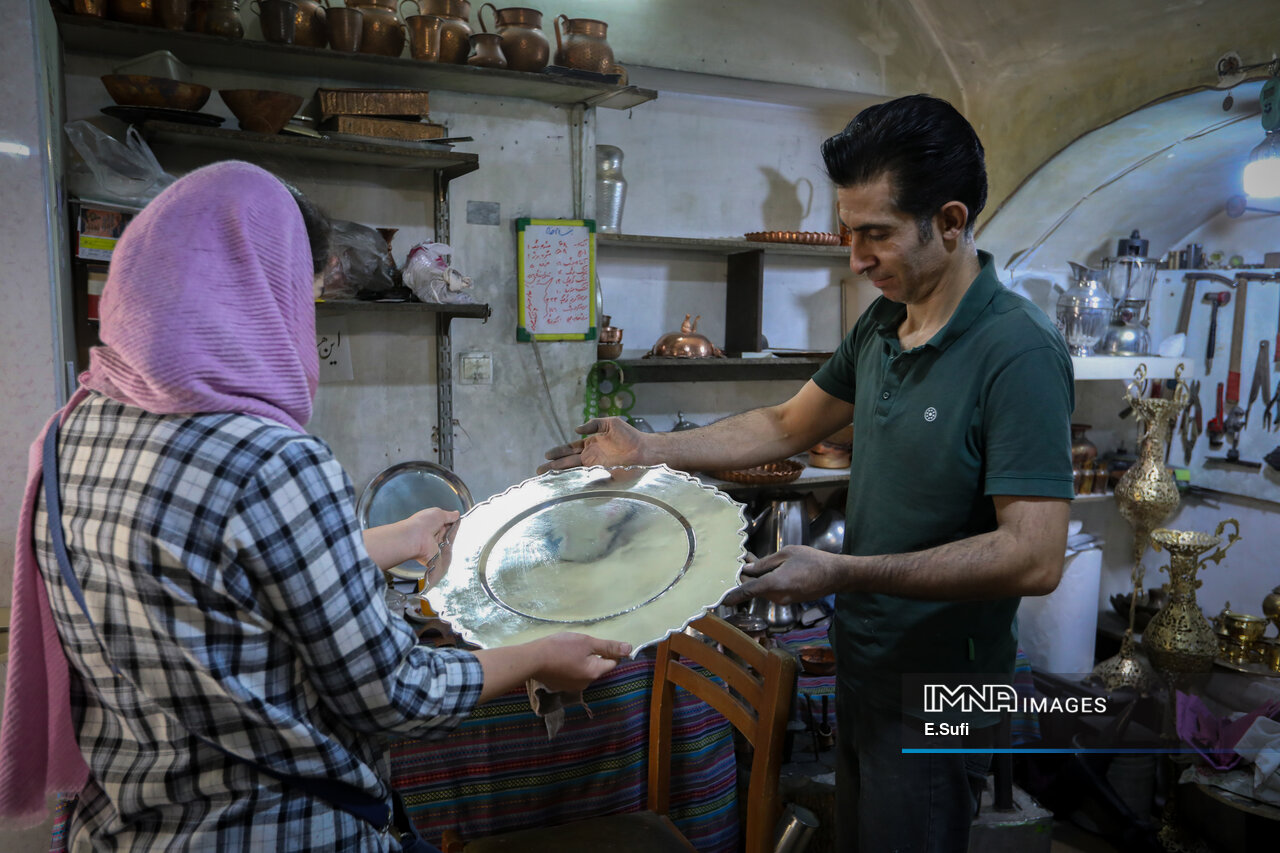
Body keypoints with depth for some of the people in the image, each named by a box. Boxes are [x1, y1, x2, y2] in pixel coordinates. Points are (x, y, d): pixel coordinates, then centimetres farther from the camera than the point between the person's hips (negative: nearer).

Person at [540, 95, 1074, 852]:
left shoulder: (1018, 351, -23)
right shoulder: (882, 323, 2)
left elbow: (1035, 556, -28)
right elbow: (788, 426, 11)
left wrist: (843, 573, -31)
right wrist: (649, 450, 5)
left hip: (938, 696, -7)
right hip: (862, 667, 8)